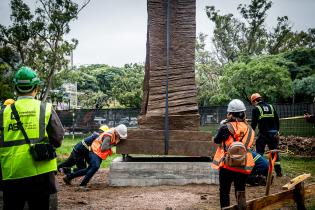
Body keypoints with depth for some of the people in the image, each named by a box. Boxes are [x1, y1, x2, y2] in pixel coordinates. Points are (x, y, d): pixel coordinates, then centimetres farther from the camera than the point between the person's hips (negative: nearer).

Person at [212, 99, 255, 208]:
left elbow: (216, 140, 1)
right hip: (243, 166, 3)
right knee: (240, 193, 15)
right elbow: (249, 144, 9)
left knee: (224, 192, 11)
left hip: (227, 165, -3)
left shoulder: (226, 127, -13)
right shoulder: (249, 129, -1)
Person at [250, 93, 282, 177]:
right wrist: (277, 131, 23)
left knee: (259, 153, 4)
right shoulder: (271, 107, 12)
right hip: (274, 134, 5)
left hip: (263, 134, -5)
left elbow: (253, 123, -9)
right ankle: (279, 172, 15)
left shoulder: (256, 109, -4)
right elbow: (277, 120, 14)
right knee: (275, 152, 13)